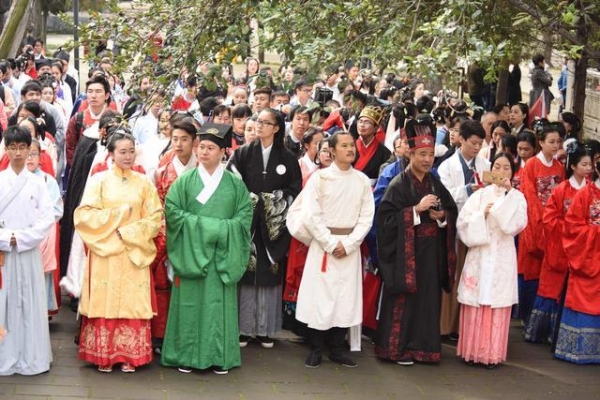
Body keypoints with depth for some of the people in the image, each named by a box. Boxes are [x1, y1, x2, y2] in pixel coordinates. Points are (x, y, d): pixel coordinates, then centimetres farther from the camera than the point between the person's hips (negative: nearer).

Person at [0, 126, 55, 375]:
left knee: (29, 304, 1)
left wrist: (21, 238, -10)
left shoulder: (38, 183, 3)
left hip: (29, 252, 0)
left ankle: (30, 358, 8)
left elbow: (48, 219, -2)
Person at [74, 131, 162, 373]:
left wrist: (128, 232, -10)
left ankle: (129, 356, 5)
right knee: (105, 301, -3)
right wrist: (120, 213, -8)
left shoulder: (144, 183, 8)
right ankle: (103, 355, 4)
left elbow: (155, 217, 3)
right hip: (105, 253, -2)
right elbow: (85, 215, -5)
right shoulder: (98, 180, 3)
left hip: (134, 253, 2)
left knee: (132, 303, 0)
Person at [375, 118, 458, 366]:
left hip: (431, 253, 5)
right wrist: (417, 209, -19)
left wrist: (441, 216, -7)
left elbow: (453, 212, 15)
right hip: (405, 251, -5)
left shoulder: (436, 185, 11)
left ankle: (422, 346, 16)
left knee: (428, 299, 7)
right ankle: (397, 348, 8)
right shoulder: (399, 184, -7)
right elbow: (387, 217, -14)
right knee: (403, 300, -1)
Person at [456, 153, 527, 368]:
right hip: (478, 255, 1)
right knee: (475, 304, 0)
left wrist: (507, 194, -13)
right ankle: (472, 350, 8)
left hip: (502, 257, -1)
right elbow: (462, 223, 2)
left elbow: (516, 224, -12)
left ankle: (492, 353, 5)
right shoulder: (479, 195, 7)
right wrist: (482, 214, -12)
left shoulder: (516, 197, 4)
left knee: (497, 305, -1)